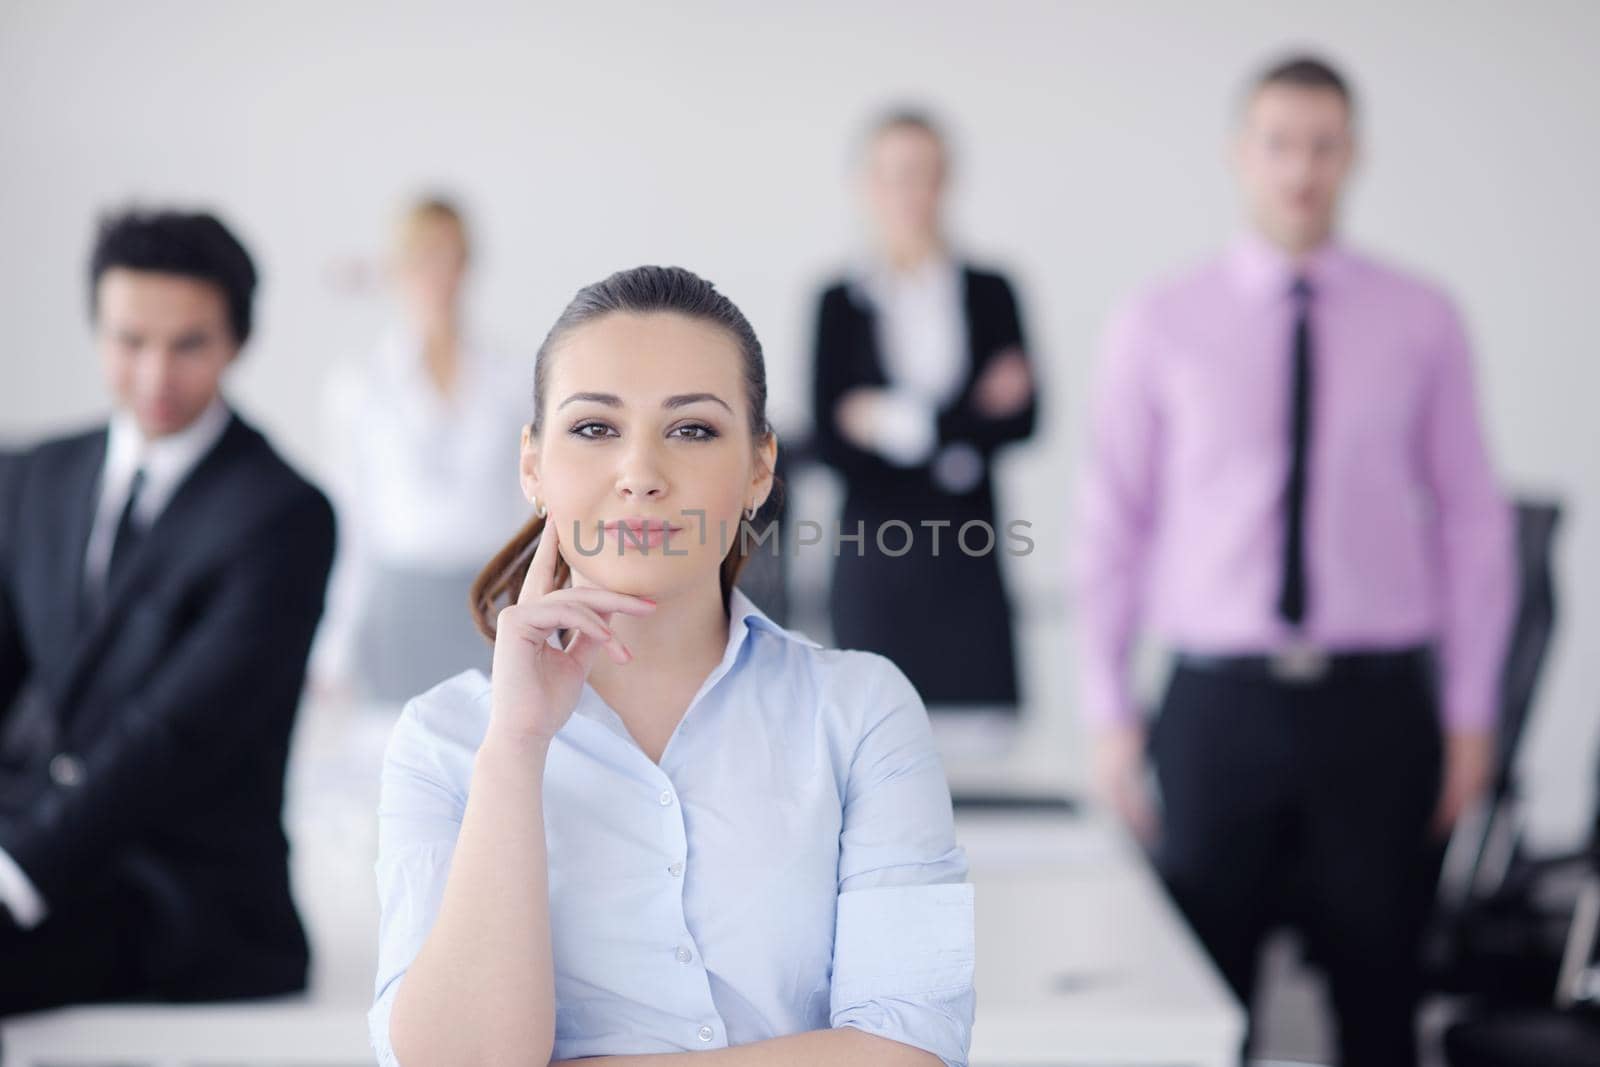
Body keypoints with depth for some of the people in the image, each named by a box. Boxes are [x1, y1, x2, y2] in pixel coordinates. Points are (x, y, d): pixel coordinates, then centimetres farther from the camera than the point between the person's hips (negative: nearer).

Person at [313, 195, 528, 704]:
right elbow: (344, 526, 6)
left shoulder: (509, 381, 5)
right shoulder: (354, 384, 3)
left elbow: (526, 516, 10)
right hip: (396, 604, -1)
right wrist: (336, 649, 4)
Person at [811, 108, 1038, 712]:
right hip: (877, 557, -1)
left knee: (983, 708, -5)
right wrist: (971, 421, -9)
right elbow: (828, 441, -3)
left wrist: (891, 422, -8)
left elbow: (1021, 419, 1)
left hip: (968, 549, 1)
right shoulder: (842, 301, 4)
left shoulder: (990, 293, 7)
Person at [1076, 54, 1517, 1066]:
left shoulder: (1422, 320, 3)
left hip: (1376, 705, 1)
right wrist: (1111, 712, 2)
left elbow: (1471, 516, 5)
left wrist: (1470, 713, 2)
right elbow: (1114, 519, 4)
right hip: (1218, 705, 0)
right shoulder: (1160, 324, 2)